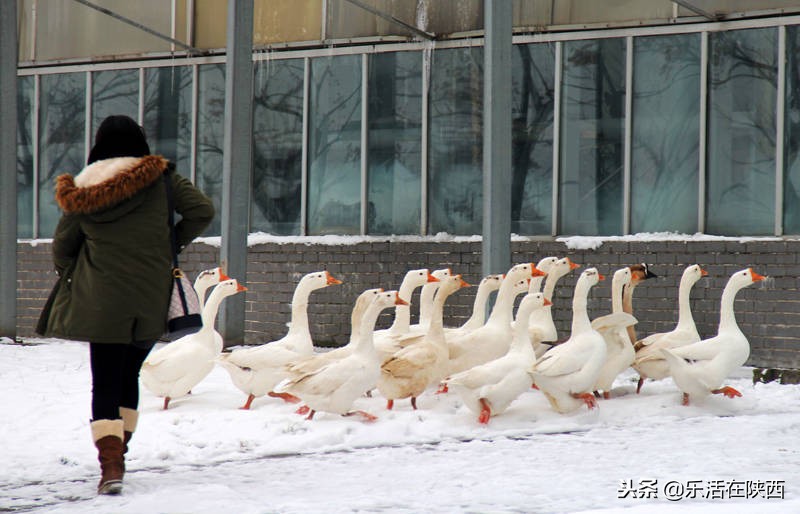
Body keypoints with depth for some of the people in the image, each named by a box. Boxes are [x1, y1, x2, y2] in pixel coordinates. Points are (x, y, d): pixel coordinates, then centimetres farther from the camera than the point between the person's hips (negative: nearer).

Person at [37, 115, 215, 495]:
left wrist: (69, 276, 29)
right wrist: (171, 245, 8)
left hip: (102, 302, -1)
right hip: (152, 299, 1)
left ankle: (110, 465, -18)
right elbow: (202, 211, -5)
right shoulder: (160, 177, -1)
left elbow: (62, 246, 10)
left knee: (105, 384, -1)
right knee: (128, 376, 19)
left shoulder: (81, 190, 2)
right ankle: (118, 453, 26)